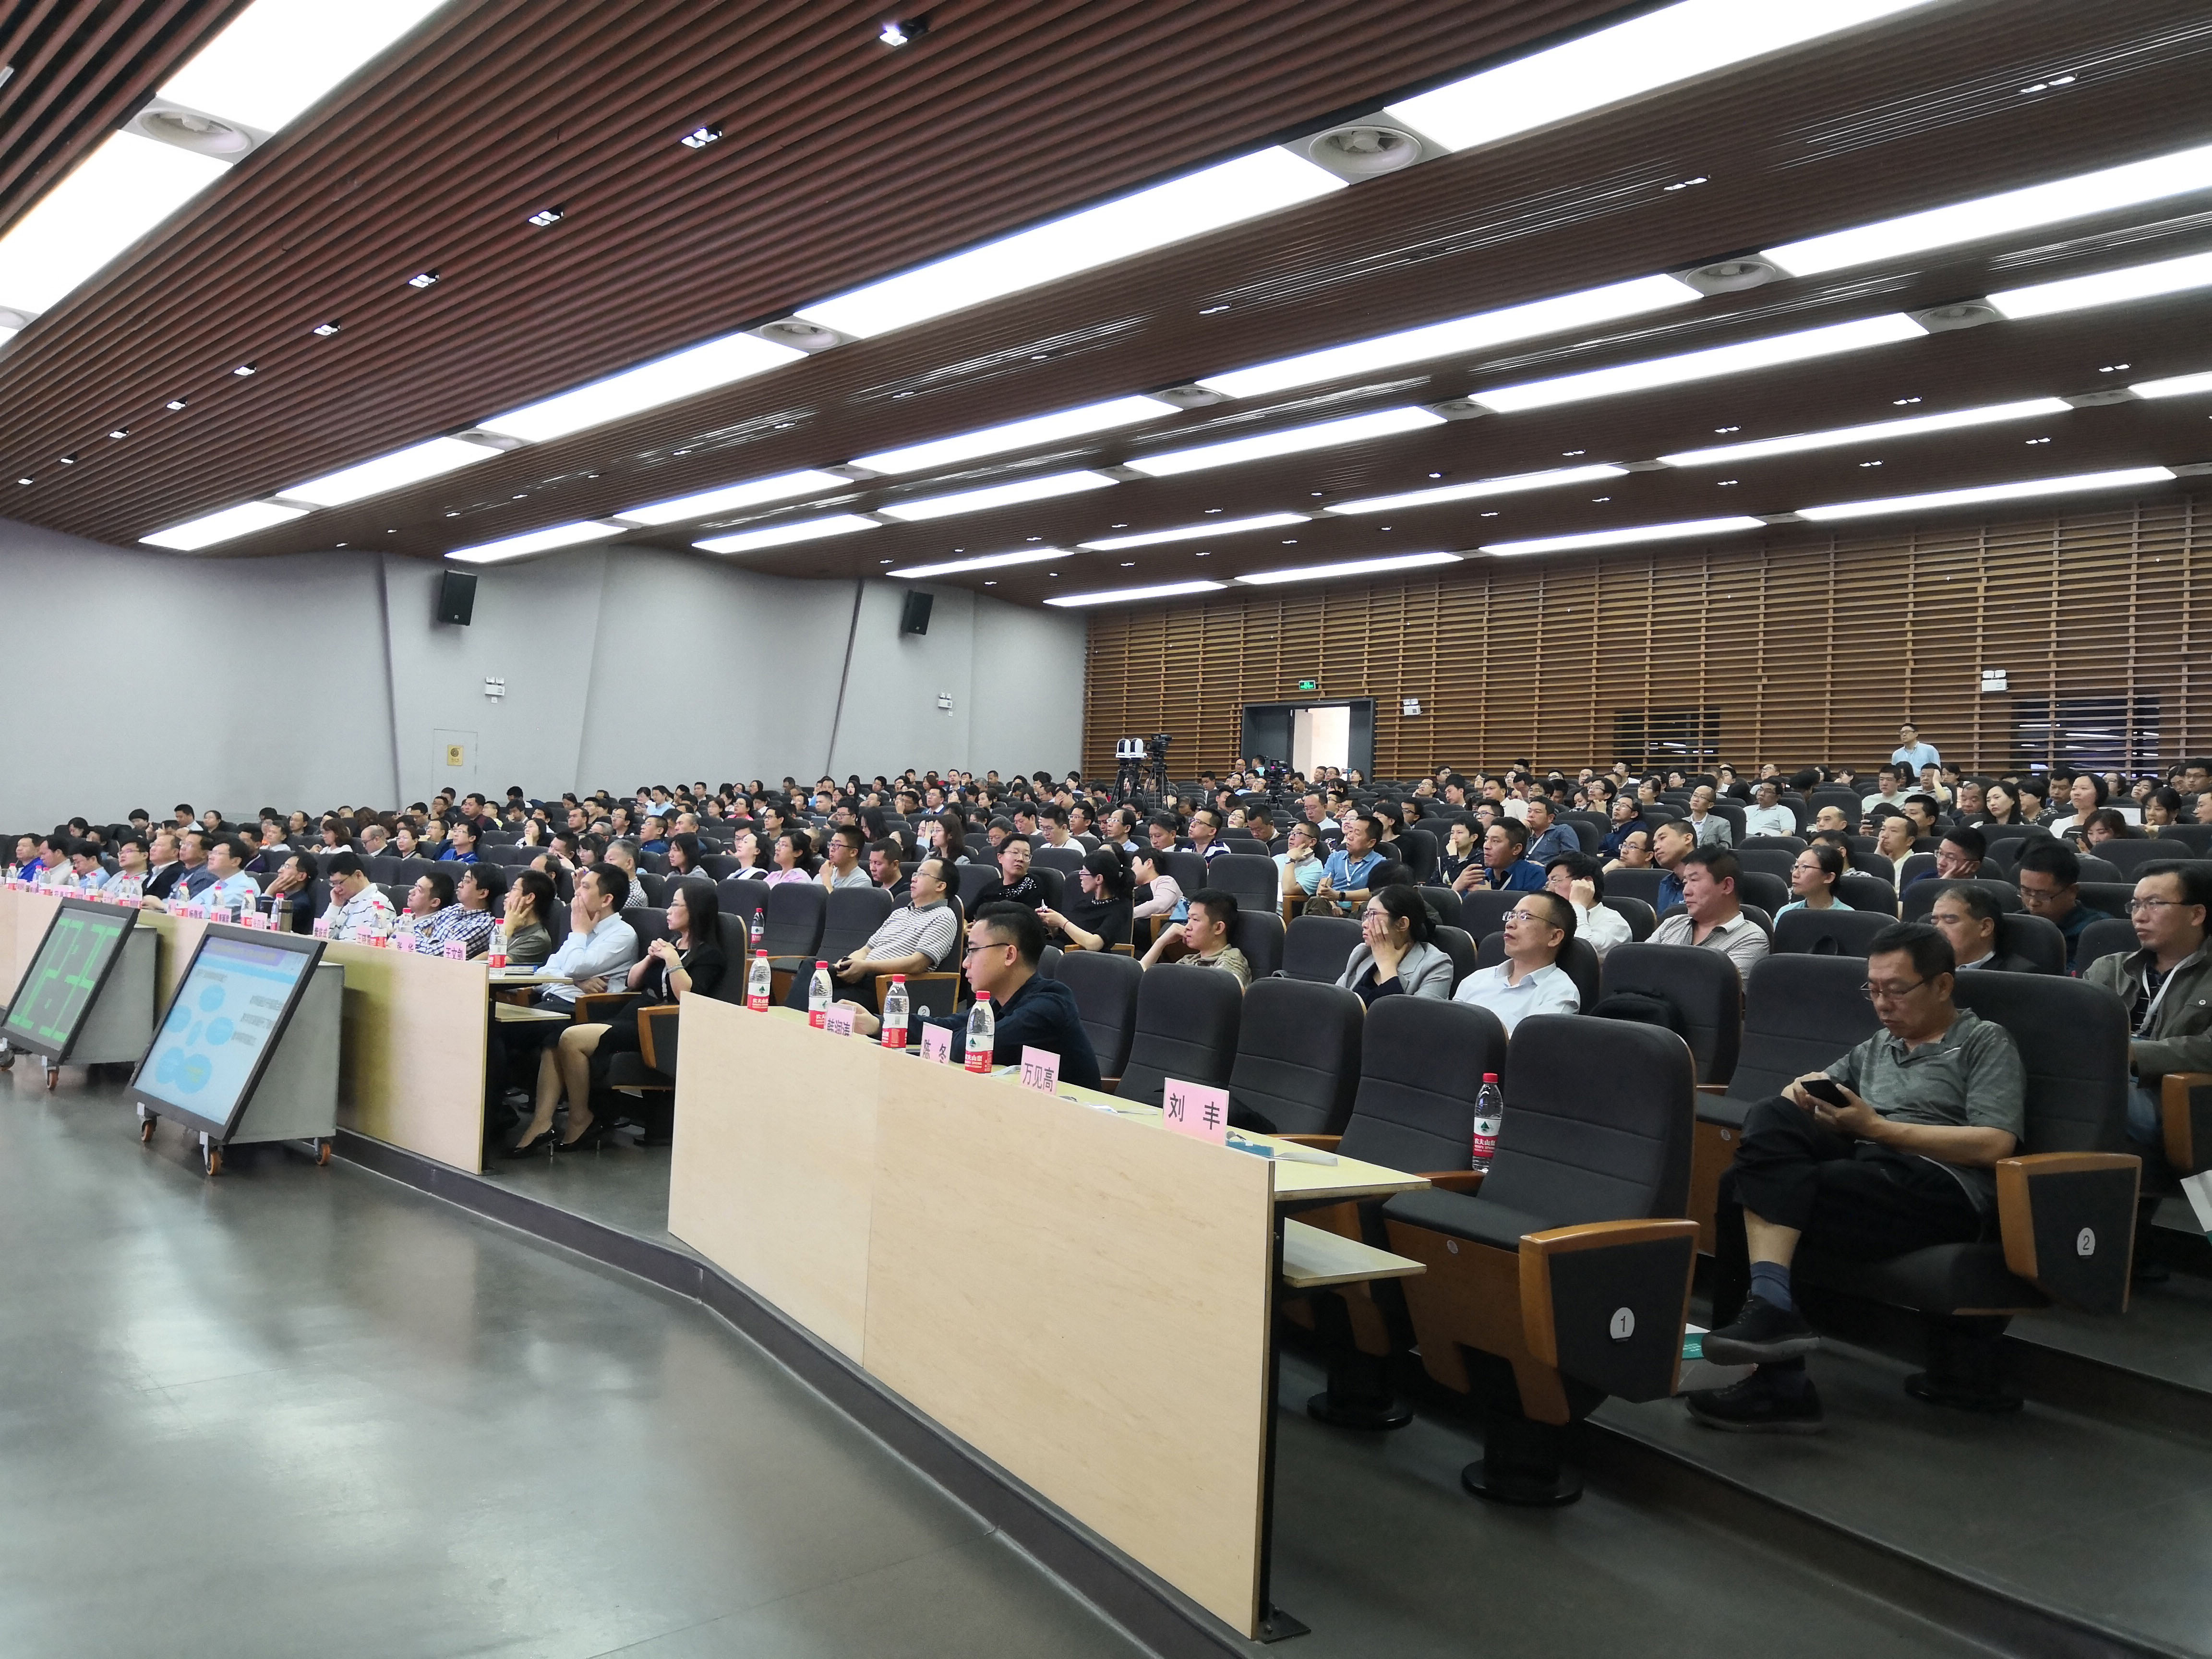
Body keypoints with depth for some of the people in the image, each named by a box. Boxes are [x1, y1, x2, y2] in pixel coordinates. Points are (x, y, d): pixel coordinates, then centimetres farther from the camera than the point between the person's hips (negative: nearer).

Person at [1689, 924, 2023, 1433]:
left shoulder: (1985, 1041, 9)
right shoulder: (1877, 1047, 29)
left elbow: (1995, 1144, -5)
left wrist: (1877, 1127, -10)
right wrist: (1805, 1095, 2)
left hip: (1944, 1186, -7)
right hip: (1860, 1167, 7)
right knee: (1773, 1117, -24)